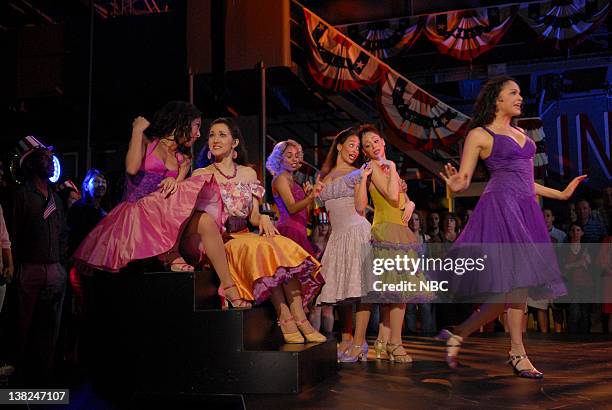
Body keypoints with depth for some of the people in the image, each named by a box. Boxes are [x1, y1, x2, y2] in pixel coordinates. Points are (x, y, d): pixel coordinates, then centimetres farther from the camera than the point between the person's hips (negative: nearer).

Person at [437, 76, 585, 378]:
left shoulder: (520, 134, 22)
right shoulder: (479, 134, 1)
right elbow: (462, 182, -3)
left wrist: (561, 194, 29)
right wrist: (455, 185, -26)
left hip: (525, 209, 8)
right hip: (500, 207, -8)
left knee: (518, 285, 2)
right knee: (517, 281, -13)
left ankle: (459, 334, 9)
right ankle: (518, 353, -2)